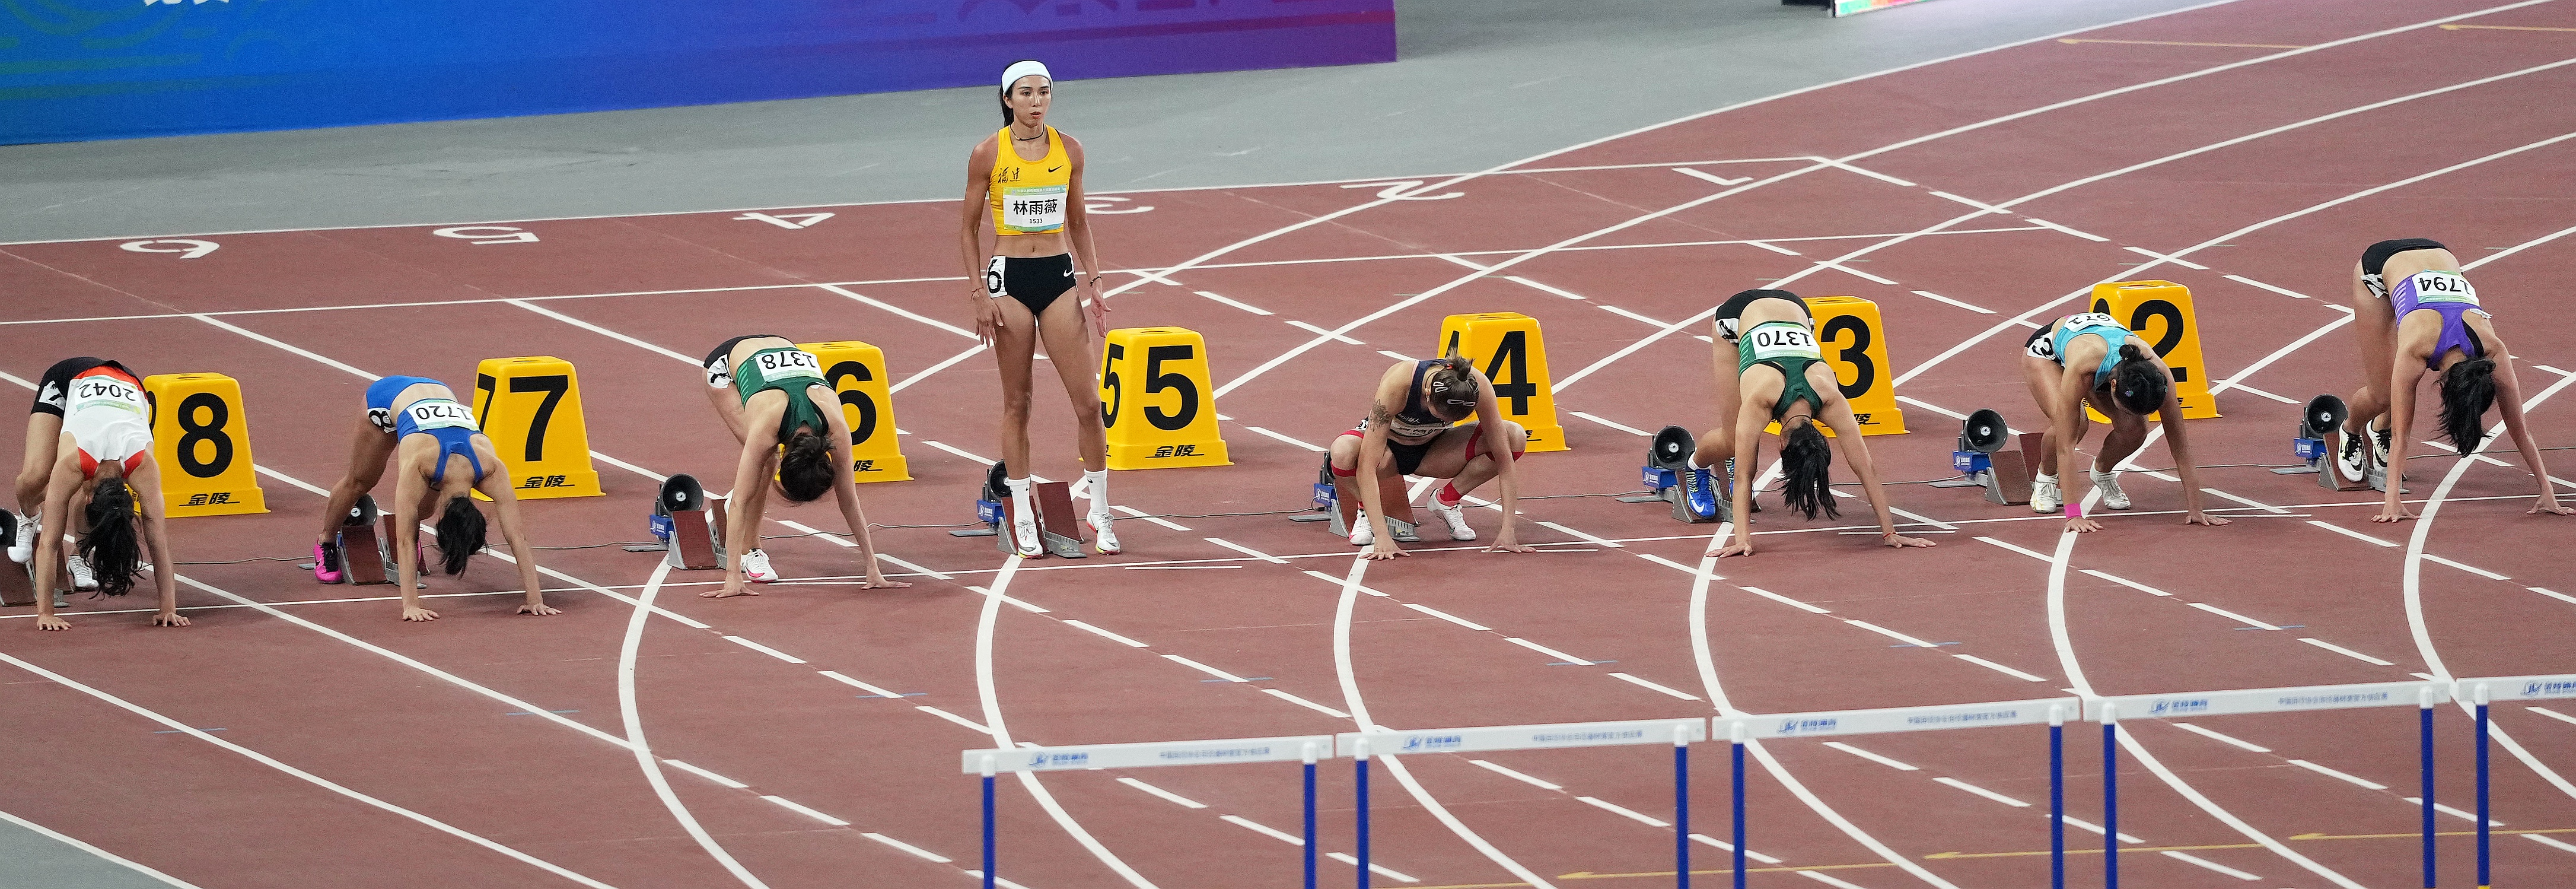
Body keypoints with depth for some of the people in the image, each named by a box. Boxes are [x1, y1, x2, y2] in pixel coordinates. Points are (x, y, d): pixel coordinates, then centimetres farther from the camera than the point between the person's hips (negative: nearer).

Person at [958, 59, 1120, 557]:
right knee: (1017, 403, 3)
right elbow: (969, 228, 2)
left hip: (1060, 276, 2)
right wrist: (980, 294, -5)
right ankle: (1022, 520, 11)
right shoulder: (988, 155, -4)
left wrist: (1092, 280, 7)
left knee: (1088, 402, -3)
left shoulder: (1068, 151, 3)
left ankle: (1101, 515, 9)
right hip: (1008, 277, -2)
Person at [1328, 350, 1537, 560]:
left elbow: (1504, 458, -23)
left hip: (1431, 451, 3)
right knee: (1343, 452, -39)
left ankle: (1447, 501, -2)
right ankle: (1367, 511, -6)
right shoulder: (1396, 384, -38)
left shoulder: (1477, 385, -29)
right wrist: (1382, 538, -47)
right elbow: (1367, 465, -40)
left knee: (1516, 437, -22)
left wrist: (1507, 530, -30)